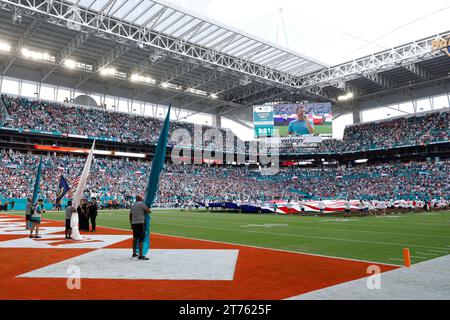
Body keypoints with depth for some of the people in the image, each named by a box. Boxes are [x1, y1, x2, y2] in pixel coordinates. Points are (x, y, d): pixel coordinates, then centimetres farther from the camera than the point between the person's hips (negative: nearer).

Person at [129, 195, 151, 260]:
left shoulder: (133, 206, 16)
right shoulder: (142, 203, -5)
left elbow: (130, 216, 21)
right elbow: (149, 211, -10)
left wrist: (131, 224, 27)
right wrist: (145, 212, 11)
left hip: (134, 223, 8)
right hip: (140, 223, -8)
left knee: (135, 238, 18)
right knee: (141, 239, -8)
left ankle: (134, 253, 28)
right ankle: (140, 255, -10)